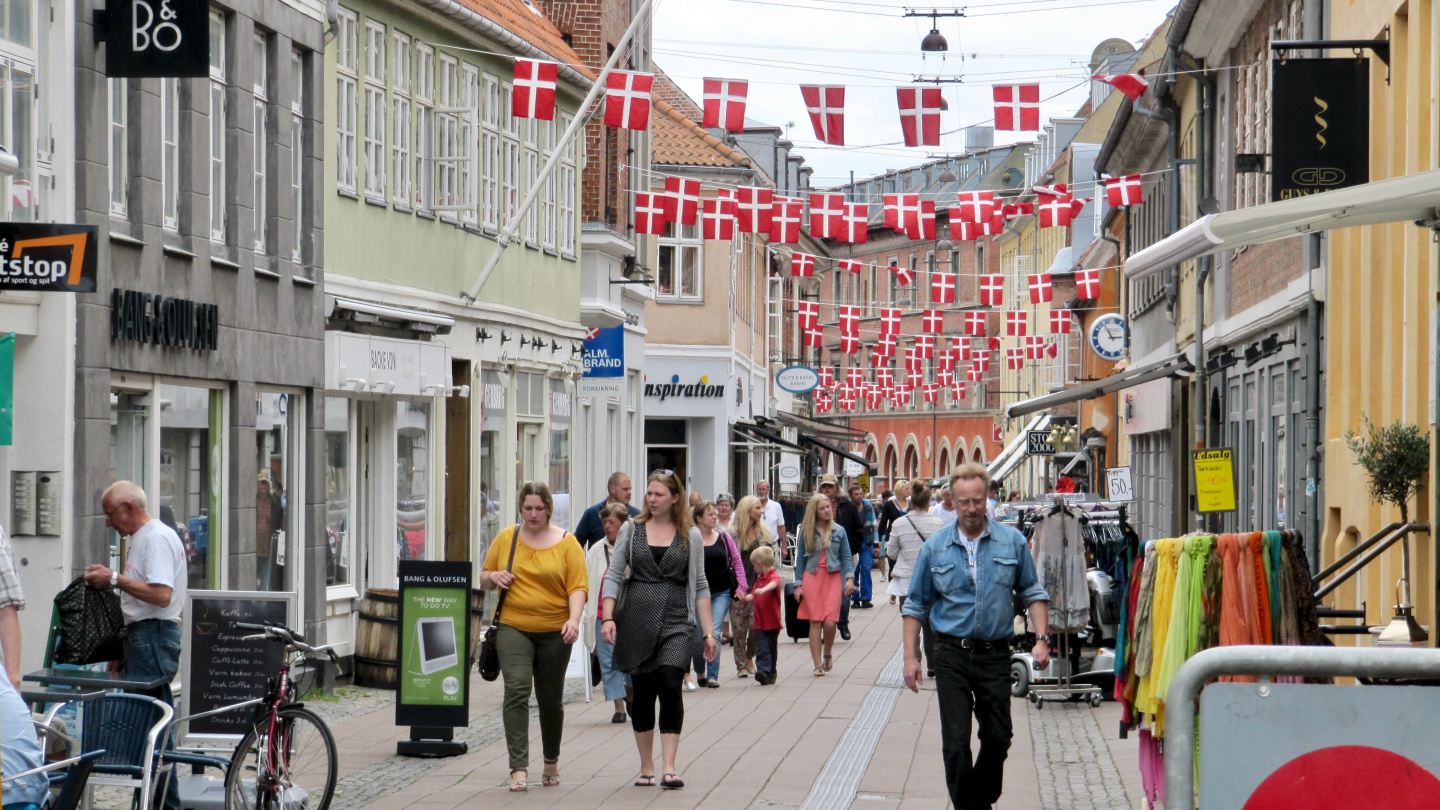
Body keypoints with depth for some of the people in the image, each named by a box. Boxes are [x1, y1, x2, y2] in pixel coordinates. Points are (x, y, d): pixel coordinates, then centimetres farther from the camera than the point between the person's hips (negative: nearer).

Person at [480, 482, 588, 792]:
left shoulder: (567, 542, 1)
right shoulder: (506, 538, 7)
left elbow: (578, 586, -5)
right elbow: (484, 578, 16)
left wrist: (574, 619, -22)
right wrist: (494, 577, -7)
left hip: (554, 632, 0)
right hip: (513, 628, 0)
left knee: (551, 700, 10)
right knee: (517, 689, -17)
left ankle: (552, 760, 34)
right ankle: (519, 768, -21)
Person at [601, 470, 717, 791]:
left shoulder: (691, 536, 7)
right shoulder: (631, 530, 8)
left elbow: (700, 585, 9)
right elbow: (613, 575, 6)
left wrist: (708, 632, 5)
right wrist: (608, 617, -6)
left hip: (676, 623, -1)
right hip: (636, 622, 1)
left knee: (670, 687, -16)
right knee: (642, 693, 5)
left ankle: (669, 767, -18)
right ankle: (646, 768, 16)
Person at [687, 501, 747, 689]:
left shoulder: (724, 538, 5)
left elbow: (736, 561, 11)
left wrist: (741, 586, 2)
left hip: (722, 592, 1)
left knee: (714, 632, -9)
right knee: (699, 635, 4)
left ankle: (712, 675, -6)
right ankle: (700, 672, 26)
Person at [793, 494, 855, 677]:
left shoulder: (838, 532, 6)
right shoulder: (806, 532, 6)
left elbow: (846, 557, 7)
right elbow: (800, 559, 9)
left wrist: (850, 578, -6)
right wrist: (798, 585, 5)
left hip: (833, 578, 0)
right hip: (812, 578, 0)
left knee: (830, 622, -11)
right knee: (815, 622, -4)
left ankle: (827, 654, 16)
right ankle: (818, 664, 2)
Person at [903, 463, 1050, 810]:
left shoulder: (1012, 541, 2)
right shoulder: (935, 547, 2)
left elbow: (1033, 593, 8)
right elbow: (916, 606, 8)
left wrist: (1041, 638, -4)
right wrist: (911, 656, 2)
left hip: (995, 654, 1)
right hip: (952, 655, -1)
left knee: (998, 737, 8)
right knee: (955, 742, -4)